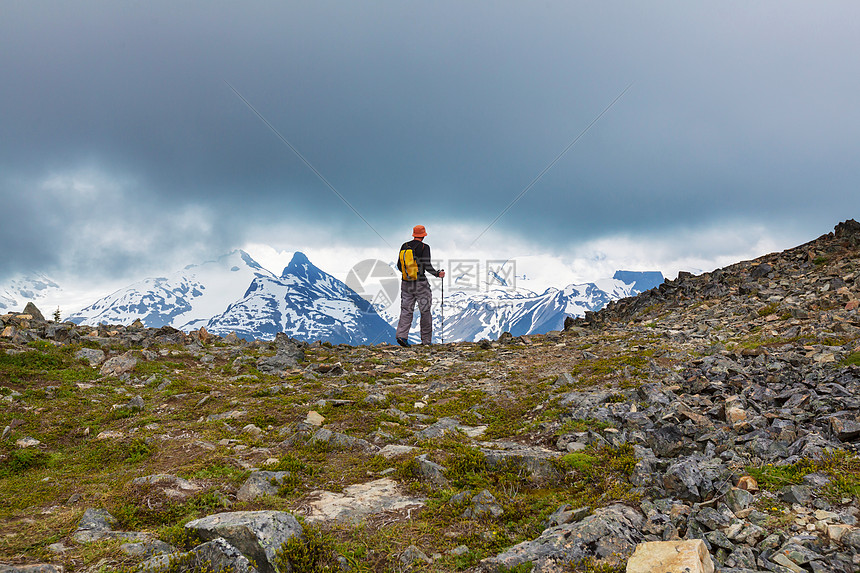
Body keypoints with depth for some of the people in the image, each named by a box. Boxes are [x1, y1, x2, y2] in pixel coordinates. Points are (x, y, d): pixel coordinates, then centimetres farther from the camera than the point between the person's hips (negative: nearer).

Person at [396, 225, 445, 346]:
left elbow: (399, 265, 10)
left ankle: (401, 335, -11)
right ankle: (426, 340, 12)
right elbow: (427, 265, -15)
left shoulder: (404, 246, 7)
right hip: (420, 283, -4)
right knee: (425, 311, 6)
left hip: (406, 283, 5)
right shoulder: (424, 247, -9)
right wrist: (437, 274, 1)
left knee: (406, 310, 6)